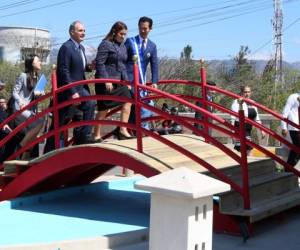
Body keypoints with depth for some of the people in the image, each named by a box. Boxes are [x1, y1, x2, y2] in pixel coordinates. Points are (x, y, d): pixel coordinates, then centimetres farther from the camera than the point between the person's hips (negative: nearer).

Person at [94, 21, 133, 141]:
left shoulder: (123, 47, 15)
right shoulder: (106, 44, -9)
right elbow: (99, 63, -14)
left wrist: (126, 81, 12)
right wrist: (106, 80, -20)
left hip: (119, 81, 8)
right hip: (106, 82, -8)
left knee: (128, 101, -3)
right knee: (103, 108, -3)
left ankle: (122, 130, 0)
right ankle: (97, 135, 6)